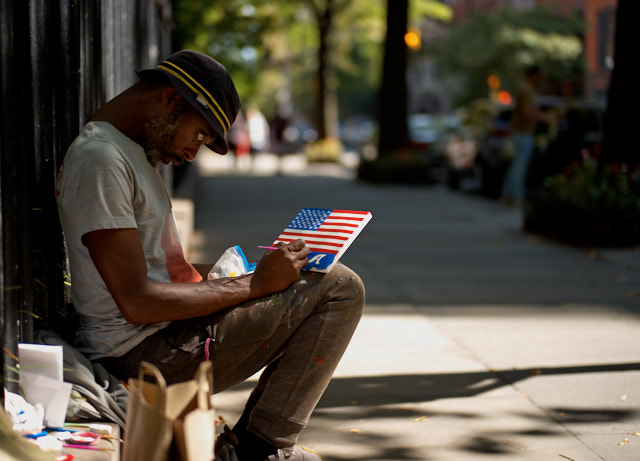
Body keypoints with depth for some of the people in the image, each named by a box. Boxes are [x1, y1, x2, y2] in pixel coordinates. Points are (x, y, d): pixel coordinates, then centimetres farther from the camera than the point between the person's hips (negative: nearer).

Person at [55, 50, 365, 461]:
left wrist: (236, 270, 10)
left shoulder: (132, 151, 16)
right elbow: (137, 301, -23)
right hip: (146, 356, -11)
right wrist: (254, 283, -18)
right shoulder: (99, 159, -18)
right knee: (340, 289, -12)